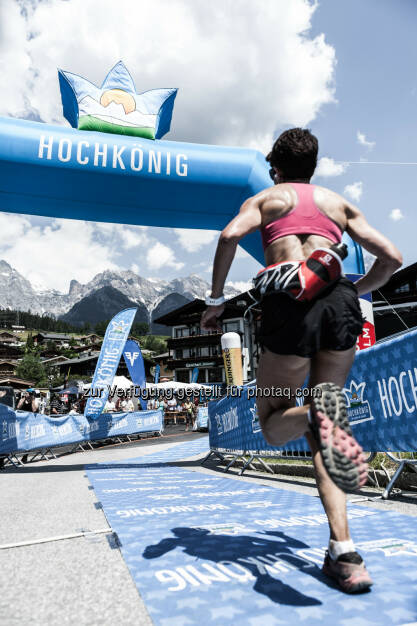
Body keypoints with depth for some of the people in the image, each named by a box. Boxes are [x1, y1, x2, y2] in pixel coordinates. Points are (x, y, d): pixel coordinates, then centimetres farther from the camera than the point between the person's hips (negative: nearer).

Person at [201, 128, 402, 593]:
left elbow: (231, 235, -2)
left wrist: (215, 301, 4)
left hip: (290, 301, -3)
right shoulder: (339, 202, 27)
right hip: (338, 298, 3)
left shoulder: (265, 198, 21)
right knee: (321, 425, 14)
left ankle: (317, 413, -28)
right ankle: (343, 553, 3)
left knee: (274, 427, 9)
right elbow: (391, 258, 18)